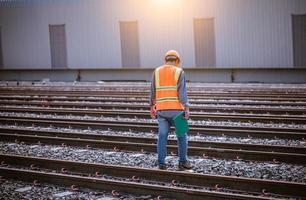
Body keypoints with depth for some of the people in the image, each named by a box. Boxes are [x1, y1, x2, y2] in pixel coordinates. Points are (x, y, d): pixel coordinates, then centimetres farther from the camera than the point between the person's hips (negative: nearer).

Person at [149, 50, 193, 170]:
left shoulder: (157, 72, 8)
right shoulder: (179, 72, -3)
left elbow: (152, 92, 9)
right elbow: (182, 92, -12)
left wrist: (152, 107, 17)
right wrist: (187, 109, -14)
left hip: (161, 110, 3)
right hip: (176, 110, -3)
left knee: (162, 136, 6)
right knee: (182, 136, 8)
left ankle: (161, 163, 4)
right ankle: (182, 162, 11)